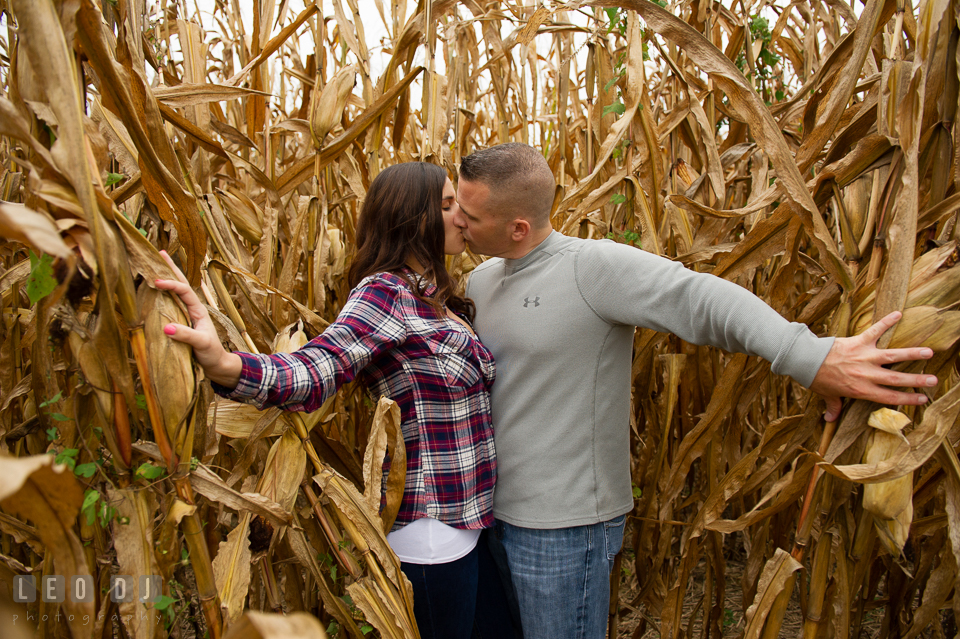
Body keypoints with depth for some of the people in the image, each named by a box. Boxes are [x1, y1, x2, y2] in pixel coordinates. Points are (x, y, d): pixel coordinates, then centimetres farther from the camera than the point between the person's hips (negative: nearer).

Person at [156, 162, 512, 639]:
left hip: (467, 519, 9)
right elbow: (314, 371, -33)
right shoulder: (386, 292, -18)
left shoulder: (429, 295, 9)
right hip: (431, 532, -9)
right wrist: (222, 364, -48)